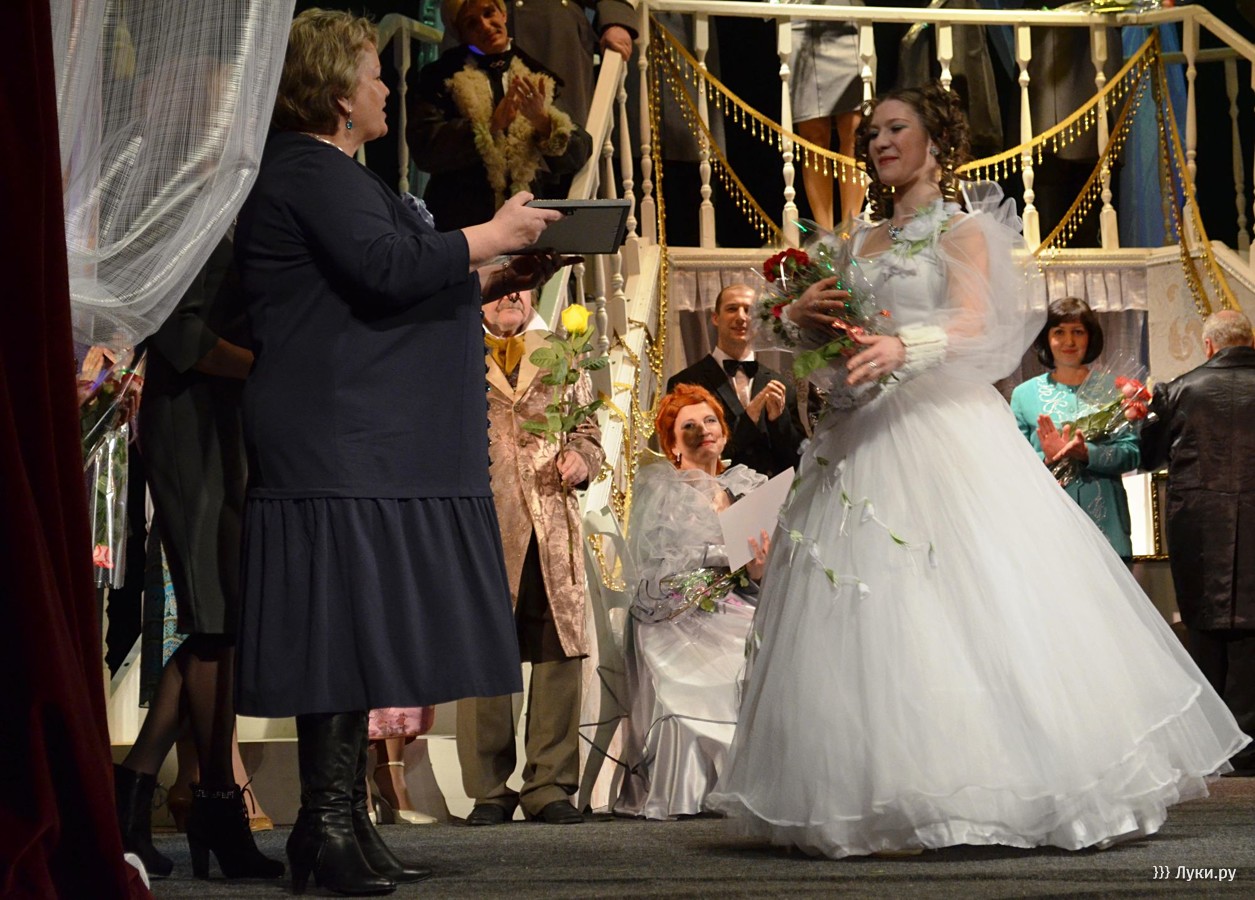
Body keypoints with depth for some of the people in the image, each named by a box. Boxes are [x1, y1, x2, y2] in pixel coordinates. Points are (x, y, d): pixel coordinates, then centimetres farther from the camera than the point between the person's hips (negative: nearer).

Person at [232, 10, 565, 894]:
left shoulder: (332, 174, 24)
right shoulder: (311, 172, -10)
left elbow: (383, 293, 28)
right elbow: (386, 268, -23)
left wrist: (494, 281, 20)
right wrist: (492, 235, -11)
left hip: (368, 446, 11)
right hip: (337, 445, -11)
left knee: (356, 639, 10)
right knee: (344, 628, -10)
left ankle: (345, 827, 13)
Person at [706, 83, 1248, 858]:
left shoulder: (961, 230, 4)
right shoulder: (859, 241, 20)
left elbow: (975, 322, -12)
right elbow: (823, 336, 19)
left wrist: (904, 348, -30)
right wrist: (805, 312, -4)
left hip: (940, 430, -5)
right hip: (861, 437, 5)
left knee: (971, 605, -12)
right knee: (863, 613, -2)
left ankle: (1013, 783, -6)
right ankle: (889, 799, 0)